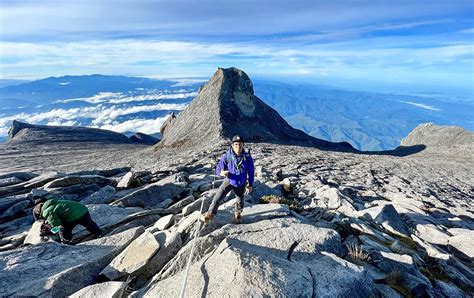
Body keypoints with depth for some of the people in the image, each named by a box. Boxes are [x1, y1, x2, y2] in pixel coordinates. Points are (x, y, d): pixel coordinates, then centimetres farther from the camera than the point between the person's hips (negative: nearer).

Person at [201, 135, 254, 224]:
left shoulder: (247, 157, -21)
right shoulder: (226, 156, -23)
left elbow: (251, 171, -6)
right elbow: (218, 169, -17)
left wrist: (250, 185, 1)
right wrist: (221, 173, -41)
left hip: (241, 184, 1)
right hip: (228, 181, -1)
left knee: (240, 201, 19)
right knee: (217, 198, -9)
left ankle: (238, 214, 51)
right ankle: (210, 214, 16)